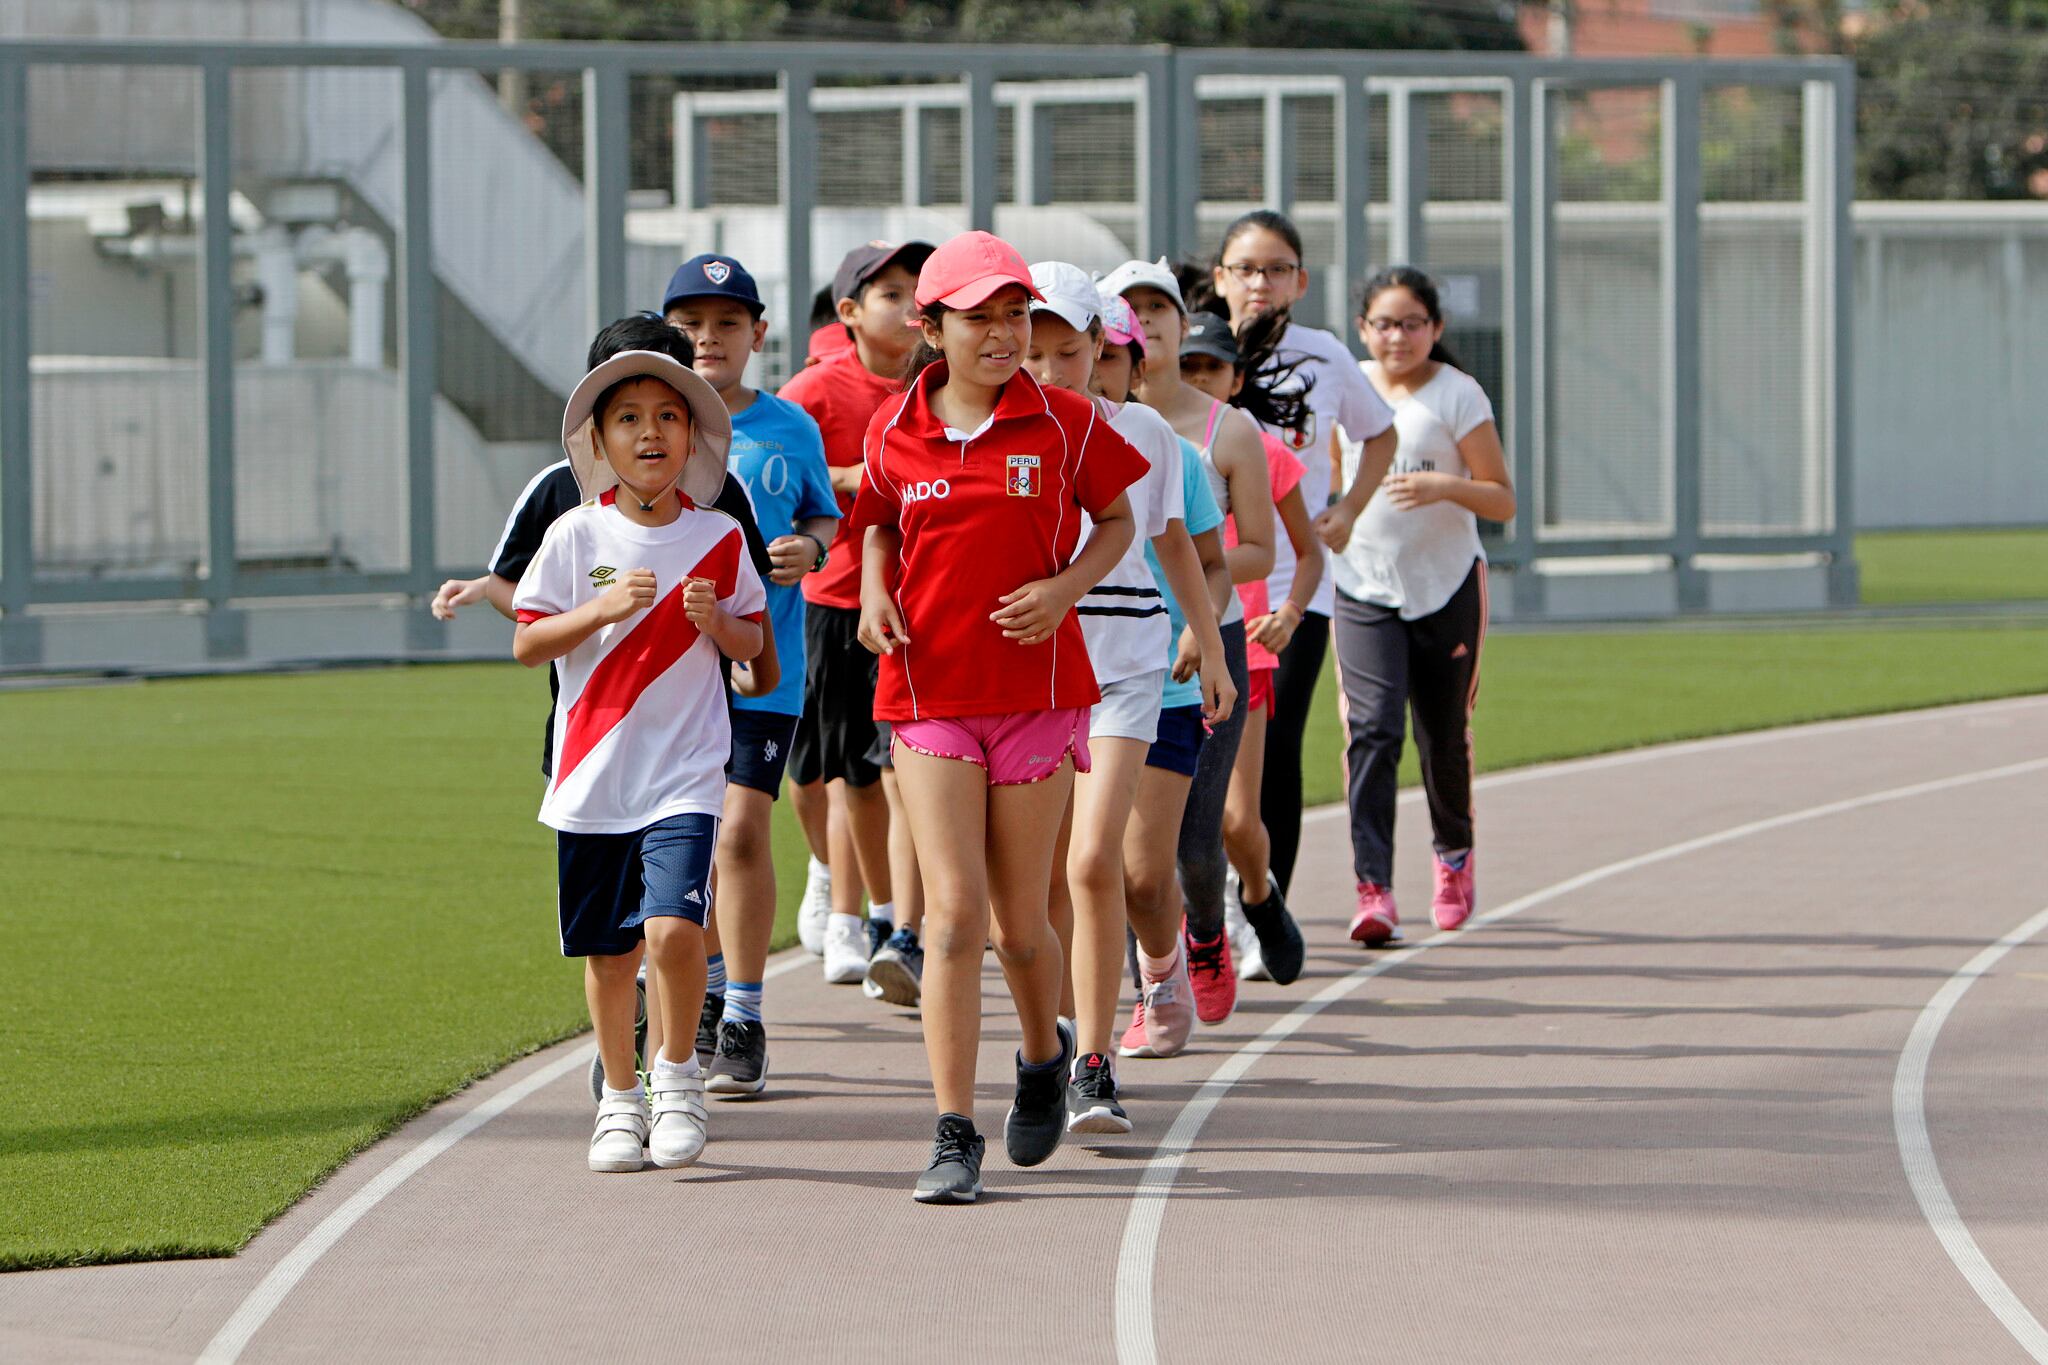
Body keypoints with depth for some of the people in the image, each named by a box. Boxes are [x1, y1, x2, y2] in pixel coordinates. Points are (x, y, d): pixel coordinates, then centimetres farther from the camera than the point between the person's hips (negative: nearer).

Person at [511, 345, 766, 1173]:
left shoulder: (718, 538, 2)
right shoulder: (577, 536, -1)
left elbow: (754, 643, 11)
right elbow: (526, 643, -2)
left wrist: (719, 623, -11)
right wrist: (603, 610, -16)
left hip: (685, 771, -1)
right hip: (594, 774, 1)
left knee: (673, 928, -18)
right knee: (607, 949, 9)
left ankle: (677, 1074, 5)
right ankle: (620, 1098, 27)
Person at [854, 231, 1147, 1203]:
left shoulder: (1065, 423, -3)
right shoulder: (895, 433, 2)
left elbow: (1116, 520, 8)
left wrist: (1067, 586, -11)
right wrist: (875, 591, -1)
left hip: (1038, 691, 0)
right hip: (929, 694, 0)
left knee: (1020, 924, 6)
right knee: (952, 909, -11)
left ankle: (1046, 1056, 39)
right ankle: (953, 1137, -8)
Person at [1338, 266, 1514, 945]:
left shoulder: (1458, 396, -6)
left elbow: (1503, 501, -8)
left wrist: (1445, 486, -25)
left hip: (1448, 586, -1)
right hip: (1364, 588, 1)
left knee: (1445, 734, 9)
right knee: (1372, 729, -15)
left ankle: (1454, 853, 37)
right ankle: (1373, 888, -24)